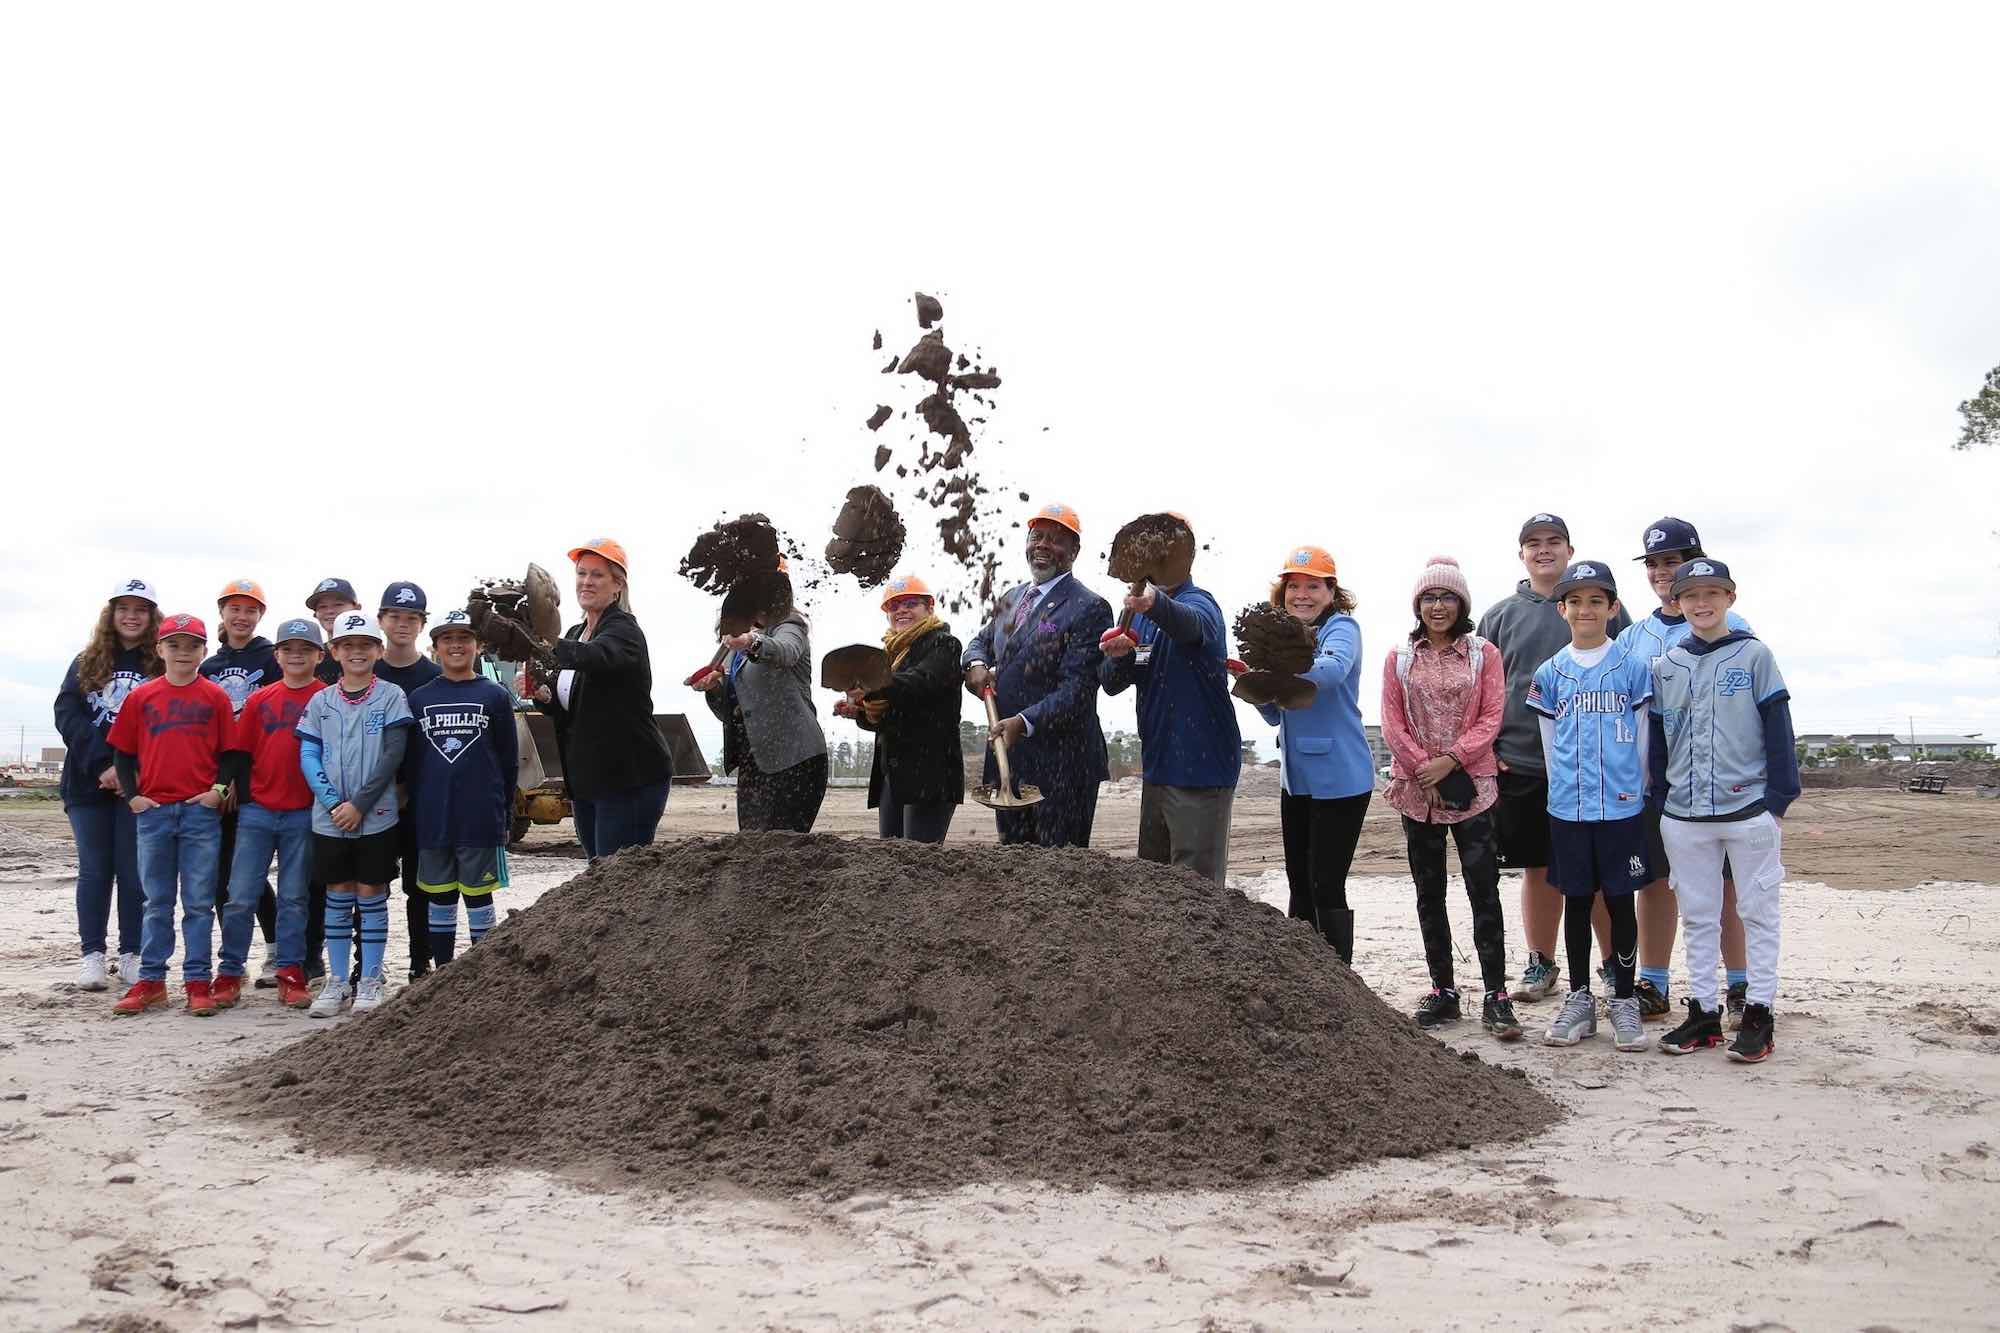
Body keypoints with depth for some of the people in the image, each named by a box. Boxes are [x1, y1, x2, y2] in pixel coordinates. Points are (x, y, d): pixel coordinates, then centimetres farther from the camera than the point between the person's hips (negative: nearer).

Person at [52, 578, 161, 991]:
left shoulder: (162, 667, 2)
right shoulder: (86, 663, 10)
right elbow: (67, 715, 0)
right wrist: (103, 763, -13)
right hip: (89, 782, 2)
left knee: (133, 871, 2)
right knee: (94, 869, 6)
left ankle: (131, 954, 10)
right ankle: (92, 954, 12)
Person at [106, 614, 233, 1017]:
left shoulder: (215, 697, 3)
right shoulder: (141, 697, 7)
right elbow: (122, 752, 11)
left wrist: (219, 790, -8)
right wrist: (132, 795, 1)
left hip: (201, 810, -2)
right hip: (153, 810, 2)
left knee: (199, 903, 2)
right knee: (156, 903, 9)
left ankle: (197, 982, 7)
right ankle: (150, 980, 16)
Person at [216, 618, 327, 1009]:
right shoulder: (259, 700, 8)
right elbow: (238, 752, 10)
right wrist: (241, 794, 0)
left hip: (304, 814, -2)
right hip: (256, 811, 2)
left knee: (294, 898, 6)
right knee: (240, 897, 1)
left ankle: (291, 975, 13)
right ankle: (229, 975, 11)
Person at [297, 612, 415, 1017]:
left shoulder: (391, 698, -1)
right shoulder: (321, 702, 7)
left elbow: (391, 757, -8)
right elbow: (308, 757, 3)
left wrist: (359, 804, -13)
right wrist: (333, 803, -10)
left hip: (375, 816, -2)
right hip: (329, 817, 2)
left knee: (371, 895, 3)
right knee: (338, 896, 8)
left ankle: (371, 981, 11)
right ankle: (336, 981, 15)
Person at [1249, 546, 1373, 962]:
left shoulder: (1341, 628, -9)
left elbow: (1333, 669, -33)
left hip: (1338, 779, -8)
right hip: (1296, 777, 8)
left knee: (1326, 887, -6)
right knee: (1299, 885, 13)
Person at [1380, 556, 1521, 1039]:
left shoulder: (1484, 654, 2)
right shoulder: (1400, 658, 6)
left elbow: (1491, 718, -3)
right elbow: (1392, 724, 1)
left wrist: (1451, 760, -14)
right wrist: (1427, 771, -9)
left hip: (1472, 786, -2)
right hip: (1416, 788, 3)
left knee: (1484, 889, -6)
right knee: (1429, 892, 9)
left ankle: (1495, 995, -2)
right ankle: (1443, 990, 17)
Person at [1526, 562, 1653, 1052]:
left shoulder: (1632, 668, 1)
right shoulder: (1549, 674, 6)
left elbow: (1643, 739, 4)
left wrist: (1635, 791, 4)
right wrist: (1565, 789, 10)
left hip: (1621, 808, -2)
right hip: (1567, 809, 2)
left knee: (1620, 901, 3)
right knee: (1576, 901, 9)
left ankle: (1624, 1001, 14)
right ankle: (1579, 999, 19)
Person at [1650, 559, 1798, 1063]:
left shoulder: (1754, 656, -1)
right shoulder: (1666, 667, 8)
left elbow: (1778, 730, -3)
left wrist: (1778, 800, -7)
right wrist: (1661, 800, 7)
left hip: (1749, 809, -3)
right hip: (1685, 814, 3)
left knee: (1758, 912, 4)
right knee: (1697, 917, 10)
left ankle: (1759, 1014, 11)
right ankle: (1702, 1012, 18)